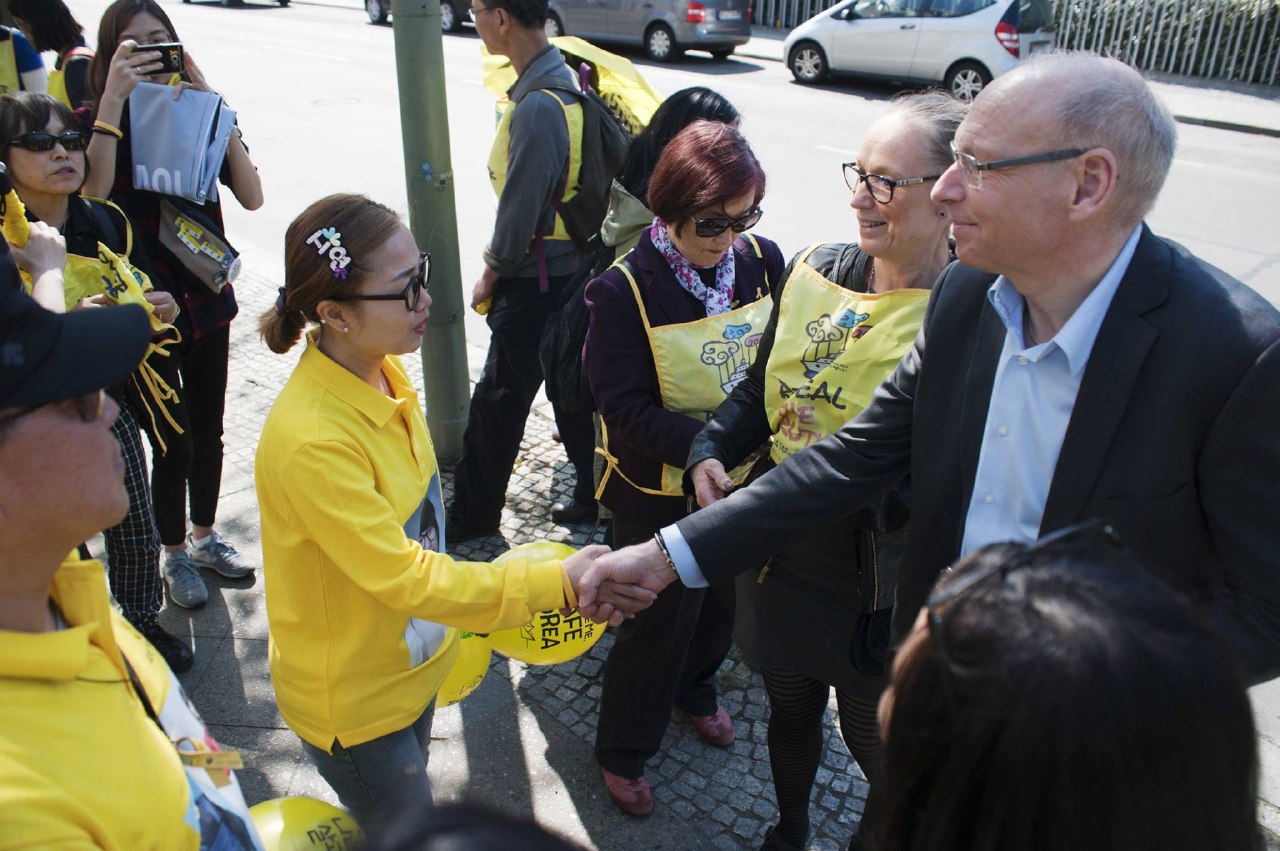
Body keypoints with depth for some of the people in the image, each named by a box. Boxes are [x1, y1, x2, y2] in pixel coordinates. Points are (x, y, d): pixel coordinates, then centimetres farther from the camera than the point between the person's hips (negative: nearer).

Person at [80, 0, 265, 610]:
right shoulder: (96, 121, -6)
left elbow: (251, 197, -11)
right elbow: (93, 195, -27)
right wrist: (114, 98, -26)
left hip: (206, 298, 4)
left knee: (208, 430, 16)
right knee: (173, 441, 3)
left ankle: (204, 536, 37)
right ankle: (175, 555, 26)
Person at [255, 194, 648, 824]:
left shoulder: (380, 372, -8)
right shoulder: (310, 440, -34)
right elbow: (401, 576, -31)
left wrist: (449, 619, 17)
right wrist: (558, 582, -34)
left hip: (409, 662, 7)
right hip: (353, 699, -7)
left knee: (403, 797, 29)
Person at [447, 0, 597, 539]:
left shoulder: (536, 106, -25)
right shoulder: (566, 76, 6)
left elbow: (521, 207, -23)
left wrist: (493, 272, -5)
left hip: (535, 283, -9)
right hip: (573, 267, 9)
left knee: (498, 401, 6)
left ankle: (473, 515, 24)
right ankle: (593, 495, 33)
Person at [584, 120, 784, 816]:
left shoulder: (763, 261, -8)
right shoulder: (624, 291, -21)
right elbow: (629, 412, -22)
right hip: (660, 494, -4)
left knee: (721, 602, 25)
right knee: (659, 621, 12)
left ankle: (694, 688, 58)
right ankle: (622, 750, 39)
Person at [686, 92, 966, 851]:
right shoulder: (816, 271, -3)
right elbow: (762, 390, 7)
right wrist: (712, 452, -10)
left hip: (878, 590, -5)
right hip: (783, 559, 6)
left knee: (879, 747, 19)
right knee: (790, 711, 29)